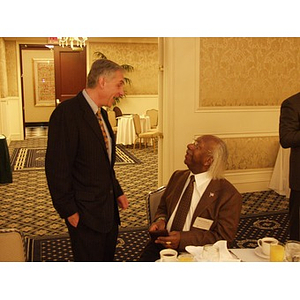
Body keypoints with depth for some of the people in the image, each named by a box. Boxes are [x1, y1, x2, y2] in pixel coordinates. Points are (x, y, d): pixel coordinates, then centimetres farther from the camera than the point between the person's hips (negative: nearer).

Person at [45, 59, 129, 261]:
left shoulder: (101, 114, 10)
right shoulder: (67, 113, -19)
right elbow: (57, 168, -20)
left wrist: (117, 191, 15)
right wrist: (69, 211, -17)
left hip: (109, 209, 9)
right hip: (86, 214, -8)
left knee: (107, 261, 21)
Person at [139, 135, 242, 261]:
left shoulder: (229, 195, -7)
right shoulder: (177, 176, 11)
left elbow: (223, 237, -8)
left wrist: (183, 239, -18)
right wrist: (160, 220, -2)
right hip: (162, 244, 4)